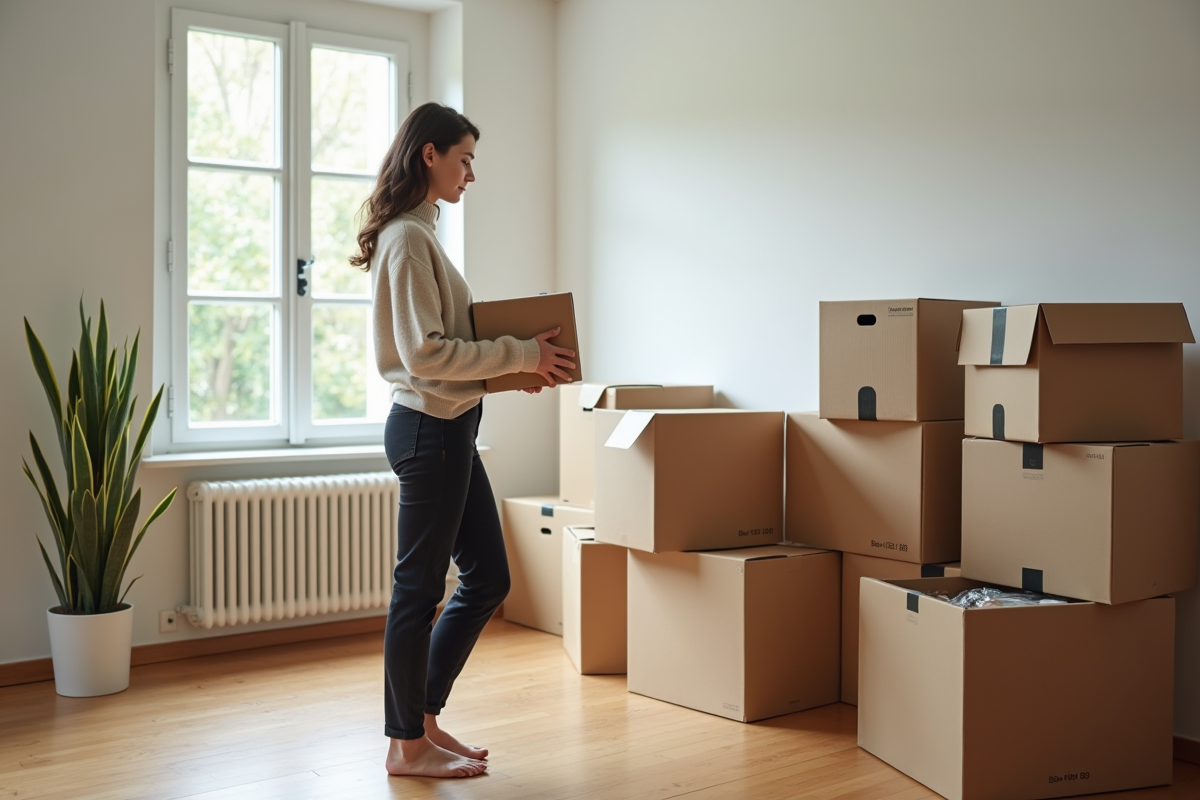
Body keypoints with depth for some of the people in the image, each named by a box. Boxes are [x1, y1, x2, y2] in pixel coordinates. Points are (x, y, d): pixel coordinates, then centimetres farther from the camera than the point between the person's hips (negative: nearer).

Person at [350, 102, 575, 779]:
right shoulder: (407, 239, -14)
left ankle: (422, 716, 26)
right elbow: (425, 354, -21)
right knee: (420, 589, 1)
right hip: (429, 427, -10)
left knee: (488, 579, 14)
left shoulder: (421, 234, 17)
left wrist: (519, 365, 9)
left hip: (450, 429, 10)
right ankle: (408, 745, 15)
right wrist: (521, 354, -15)